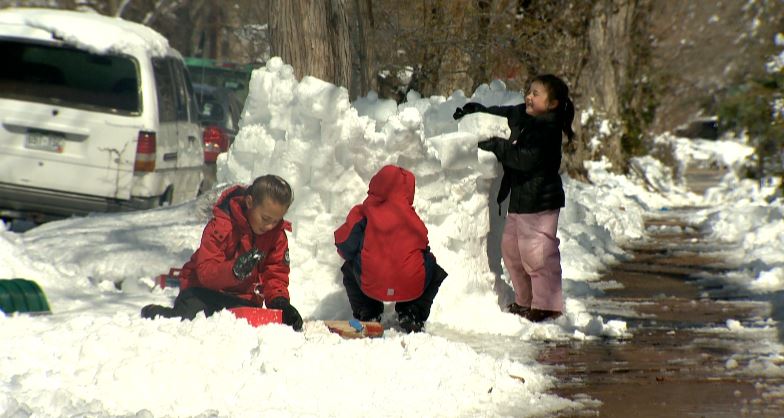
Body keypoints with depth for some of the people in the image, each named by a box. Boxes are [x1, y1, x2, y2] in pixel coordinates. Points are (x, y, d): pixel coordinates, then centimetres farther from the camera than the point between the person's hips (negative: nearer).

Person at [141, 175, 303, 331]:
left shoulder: (277, 234, 0)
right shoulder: (221, 225, -16)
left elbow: (276, 273, 3)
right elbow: (206, 272, -23)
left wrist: (280, 301, -19)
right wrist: (235, 270, -44)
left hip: (244, 298, 3)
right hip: (206, 290, -3)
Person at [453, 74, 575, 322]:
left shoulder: (547, 129, -18)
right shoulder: (523, 116, 9)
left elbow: (527, 159, -27)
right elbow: (502, 113, 29)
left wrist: (497, 146, -21)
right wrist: (475, 109, 28)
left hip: (539, 201, -10)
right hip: (520, 198, 10)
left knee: (538, 253, -8)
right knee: (511, 248, 16)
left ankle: (547, 305, 0)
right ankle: (524, 301, 27)